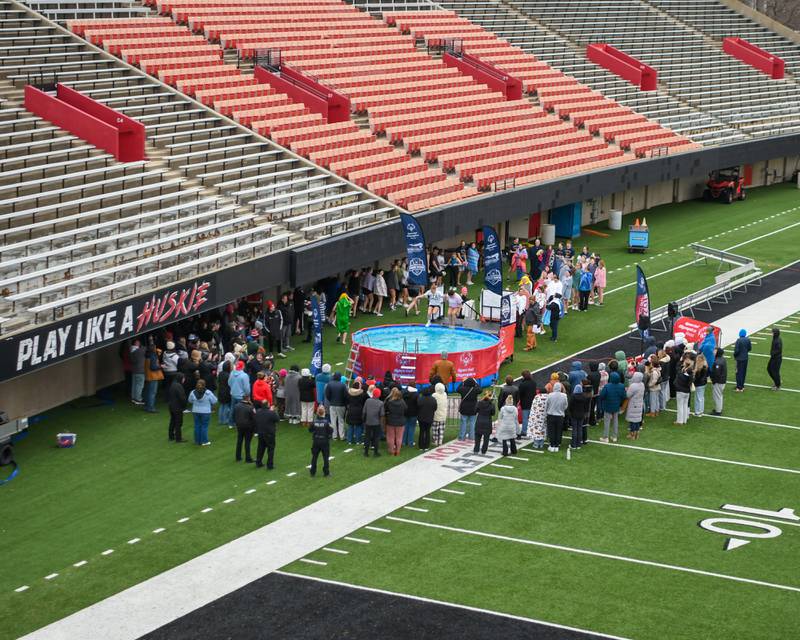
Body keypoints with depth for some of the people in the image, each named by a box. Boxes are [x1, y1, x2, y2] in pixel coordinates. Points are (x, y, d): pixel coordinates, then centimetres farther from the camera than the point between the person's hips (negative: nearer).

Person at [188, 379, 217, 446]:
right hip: (205, 412, -3)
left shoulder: (193, 393, -6)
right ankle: (204, 441, 6)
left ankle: (197, 441, 18)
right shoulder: (208, 393, -15)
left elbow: (190, 401, 9)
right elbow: (214, 401, -7)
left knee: (197, 426, 12)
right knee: (204, 426, 4)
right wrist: (210, 404, 14)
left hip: (196, 412, 3)